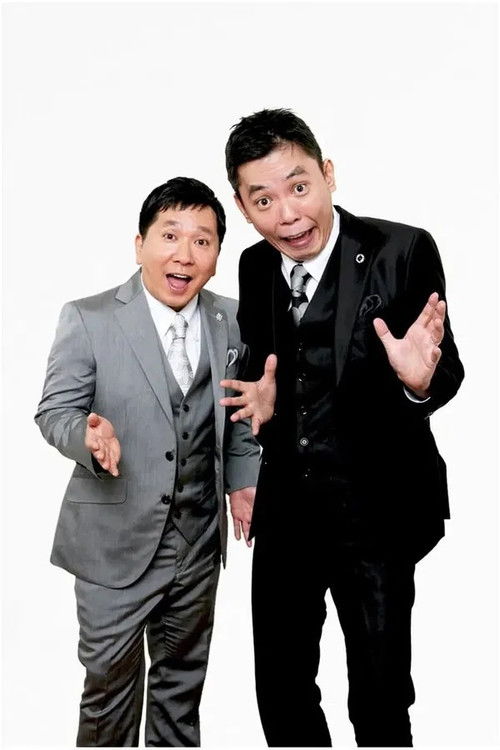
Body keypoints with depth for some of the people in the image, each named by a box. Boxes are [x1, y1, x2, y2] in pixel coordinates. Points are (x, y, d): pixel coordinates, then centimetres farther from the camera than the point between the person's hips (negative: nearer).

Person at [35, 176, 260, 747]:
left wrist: (243, 481, 4)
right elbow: (54, 410, -7)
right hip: (117, 539, -4)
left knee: (183, 676, 22)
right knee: (111, 681, 10)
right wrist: (89, 435, -27)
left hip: (200, 539, 4)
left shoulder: (230, 321, 2)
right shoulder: (88, 319, -11)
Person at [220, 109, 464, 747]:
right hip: (285, 508, 5)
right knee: (281, 693, 20)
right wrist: (262, 398, -8)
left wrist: (422, 379, -31)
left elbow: (446, 374, -9)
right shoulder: (255, 266, 1)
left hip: (376, 509, -4)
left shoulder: (403, 251, -15)